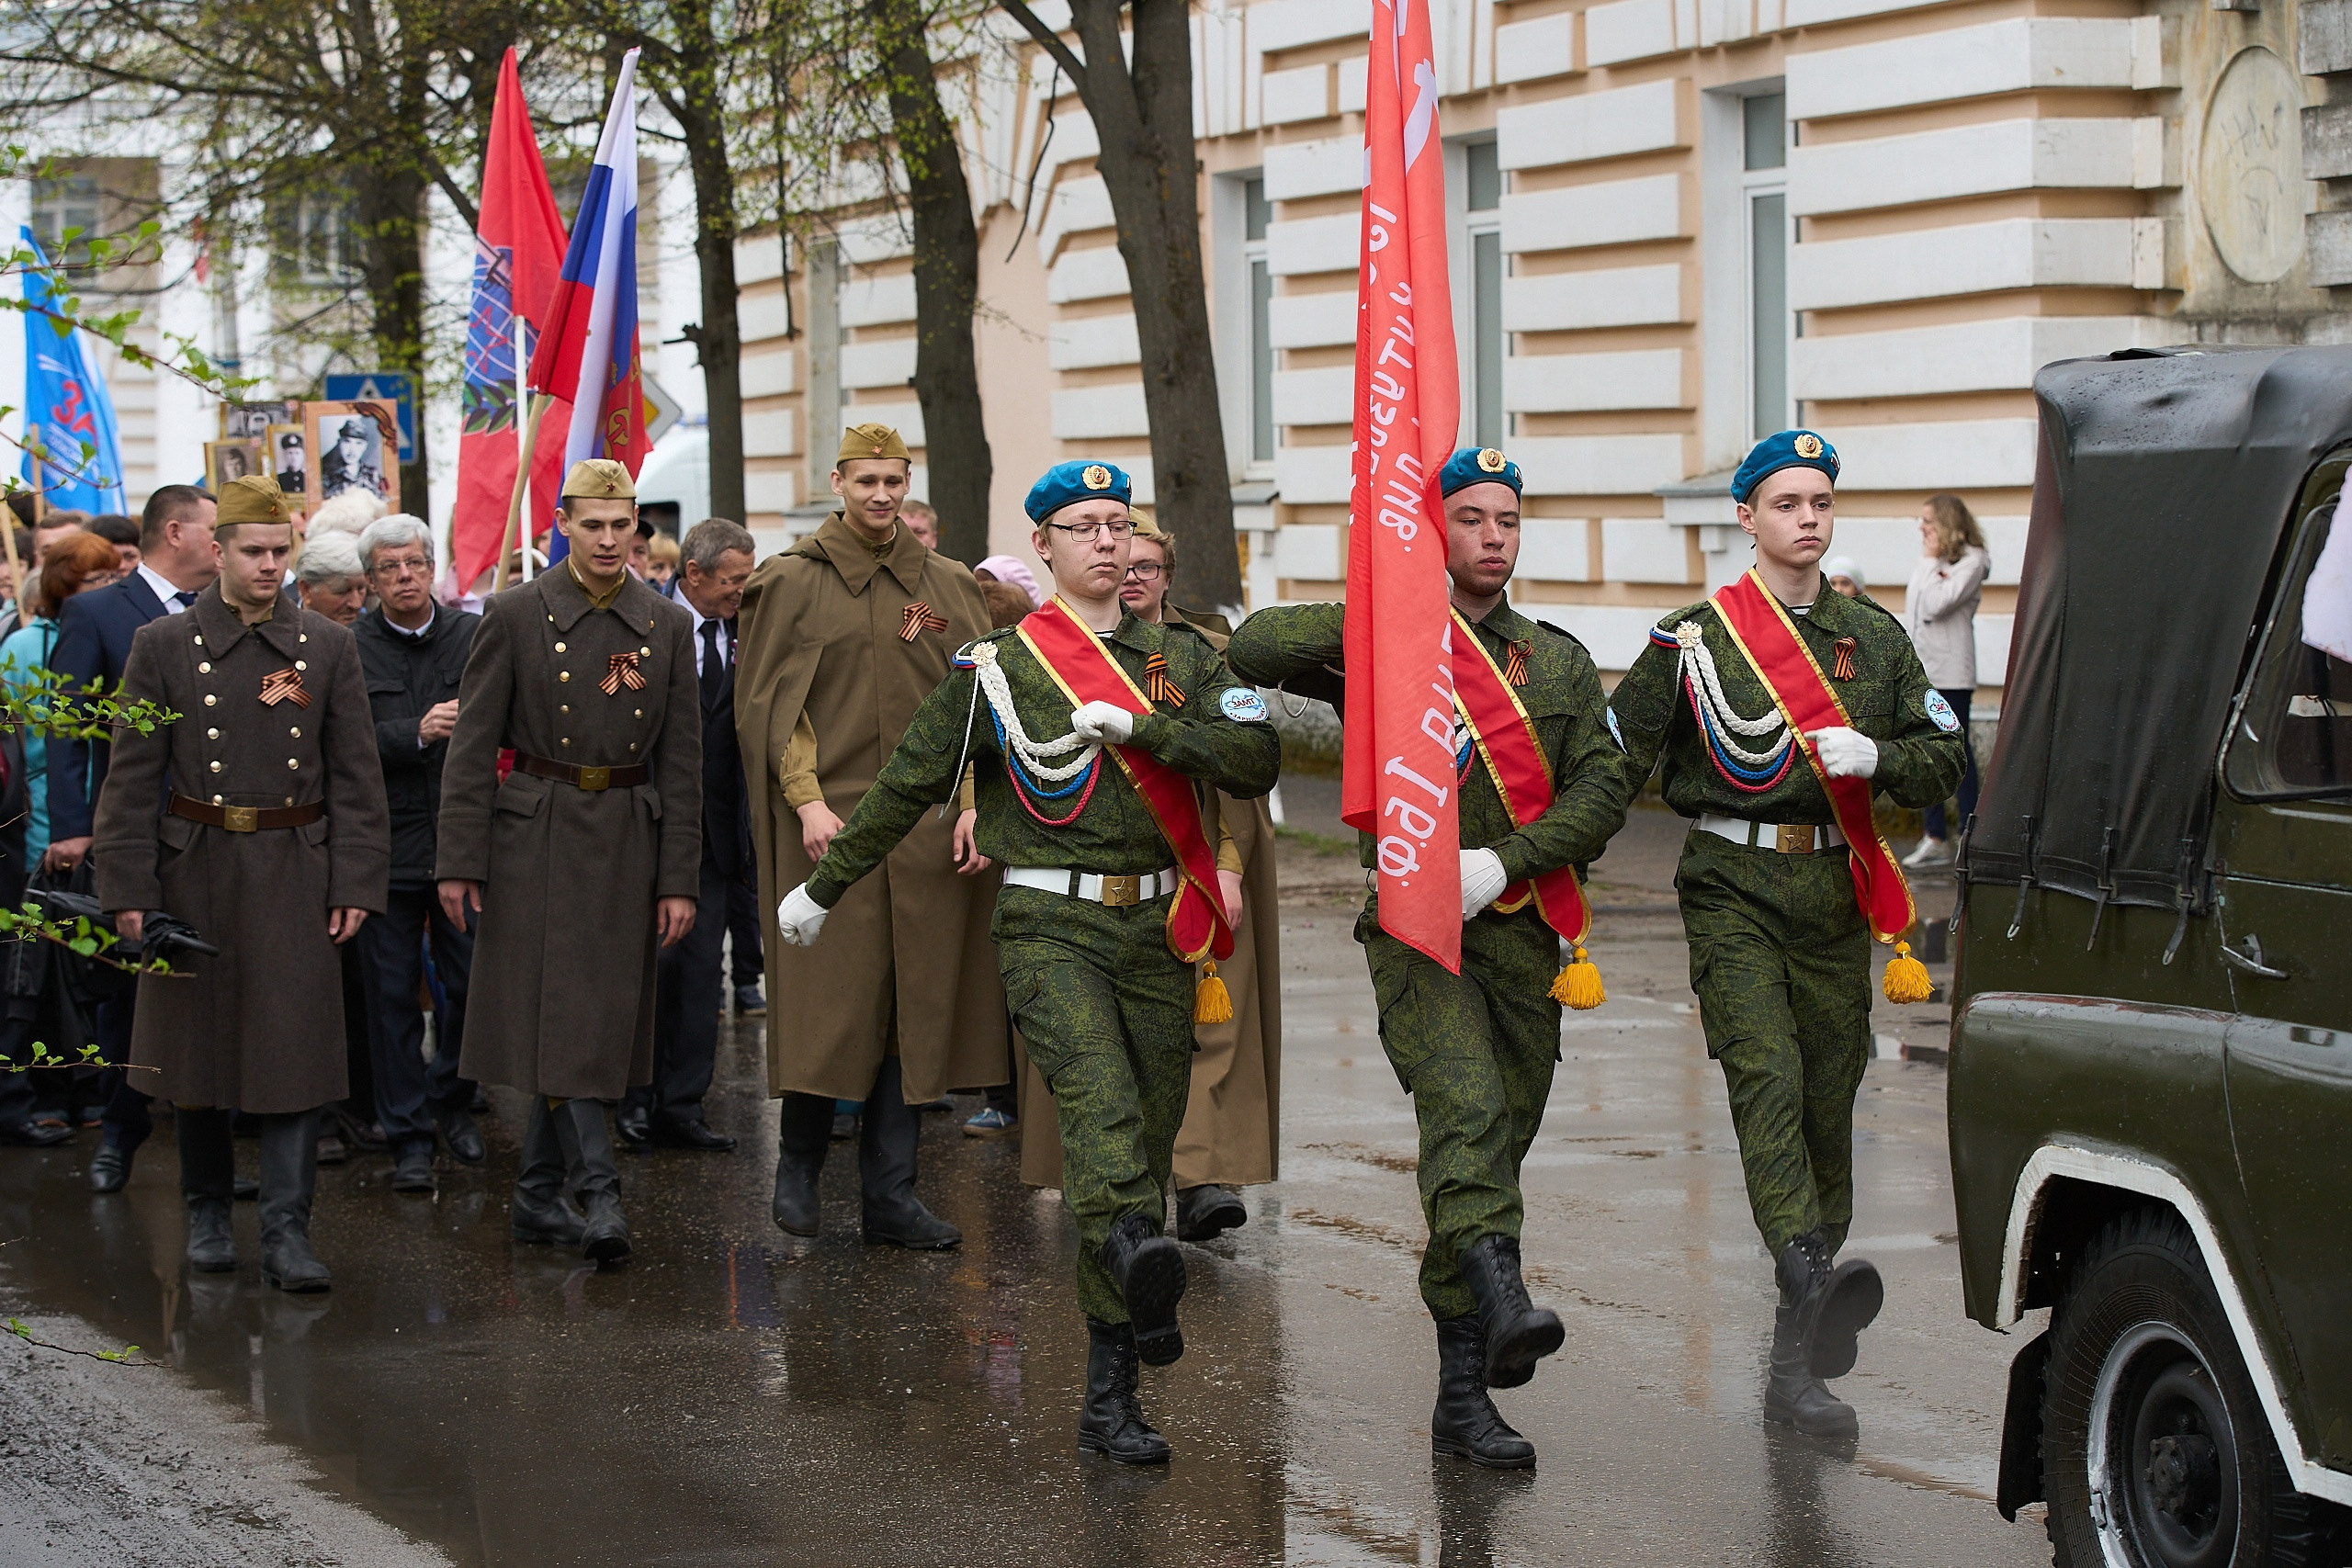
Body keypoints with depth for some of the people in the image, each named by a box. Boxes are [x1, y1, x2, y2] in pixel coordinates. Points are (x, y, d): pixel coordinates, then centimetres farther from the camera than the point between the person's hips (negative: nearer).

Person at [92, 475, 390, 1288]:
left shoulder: (328, 647, 4)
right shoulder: (163, 645, 0)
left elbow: (355, 778, 5)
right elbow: (132, 779, 0)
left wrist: (354, 884, -2)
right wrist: (129, 891, -5)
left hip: (295, 878, 0)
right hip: (196, 876, 0)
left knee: (296, 1051, -5)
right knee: (199, 1048, 9)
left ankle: (287, 1233, -3)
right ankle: (207, 1213, 24)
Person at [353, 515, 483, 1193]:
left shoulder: (473, 636, 4)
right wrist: (416, 734, -21)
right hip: (386, 847, -1)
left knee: (474, 984, 4)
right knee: (392, 994, 4)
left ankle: (451, 1102, 28)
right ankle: (409, 1136, 14)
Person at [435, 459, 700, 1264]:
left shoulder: (667, 626, 5)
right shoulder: (516, 614, -3)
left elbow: (681, 763, 6)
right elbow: (473, 743, -3)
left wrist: (678, 879, 2)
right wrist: (458, 860, -8)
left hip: (628, 840, 3)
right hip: (535, 835, -3)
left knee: (594, 1021, 6)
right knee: (553, 1016, -9)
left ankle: (538, 1197, 16)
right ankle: (599, 1194, -10)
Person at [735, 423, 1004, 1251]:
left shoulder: (948, 586, 10)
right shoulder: (791, 582, 2)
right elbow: (765, 703, -1)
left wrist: (974, 804, -3)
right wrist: (807, 801, -11)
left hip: (930, 832, 3)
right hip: (830, 824, -3)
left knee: (916, 1008, 3)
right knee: (827, 1002, -5)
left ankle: (890, 1193, 10)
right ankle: (797, 1167, 16)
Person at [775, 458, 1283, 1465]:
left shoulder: (1182, 658, 13)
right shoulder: (1000, 666, 4)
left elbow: (1257, 763, 0)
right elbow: (908, 785, 10)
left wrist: (1139, 724, -9)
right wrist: (822, 890, 15)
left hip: (1156, 932, 3)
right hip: (1050, 927, -3)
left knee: (1148, 1140, 2)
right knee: (1097, 1090, -30)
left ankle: (1109, 1397, 8)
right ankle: (1136, 1253, -56)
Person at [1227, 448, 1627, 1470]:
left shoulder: (1560, 661, 15)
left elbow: (1601, 791, 5)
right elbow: (1253, 650, -6)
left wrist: (1502, 861, -9)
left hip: (1521, 933, 4)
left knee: (1500, 1138, 5)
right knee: (1466, 1108, -27)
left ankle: (1462, 1394, 11)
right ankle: (1503, 1303, -47)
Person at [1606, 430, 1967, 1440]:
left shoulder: (1875, 639, 14)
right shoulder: (1695, 637, 4)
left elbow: (1943, 762, 14)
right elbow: (1617, 762, 5)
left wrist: (1874, 757, -7)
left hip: (1834, 893, 3)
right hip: (1733, 890, -3)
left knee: (1828, 1106, 3)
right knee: (1767, 1074, -24)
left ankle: (1797, 1365, 10)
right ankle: (1812, 1277, -42)